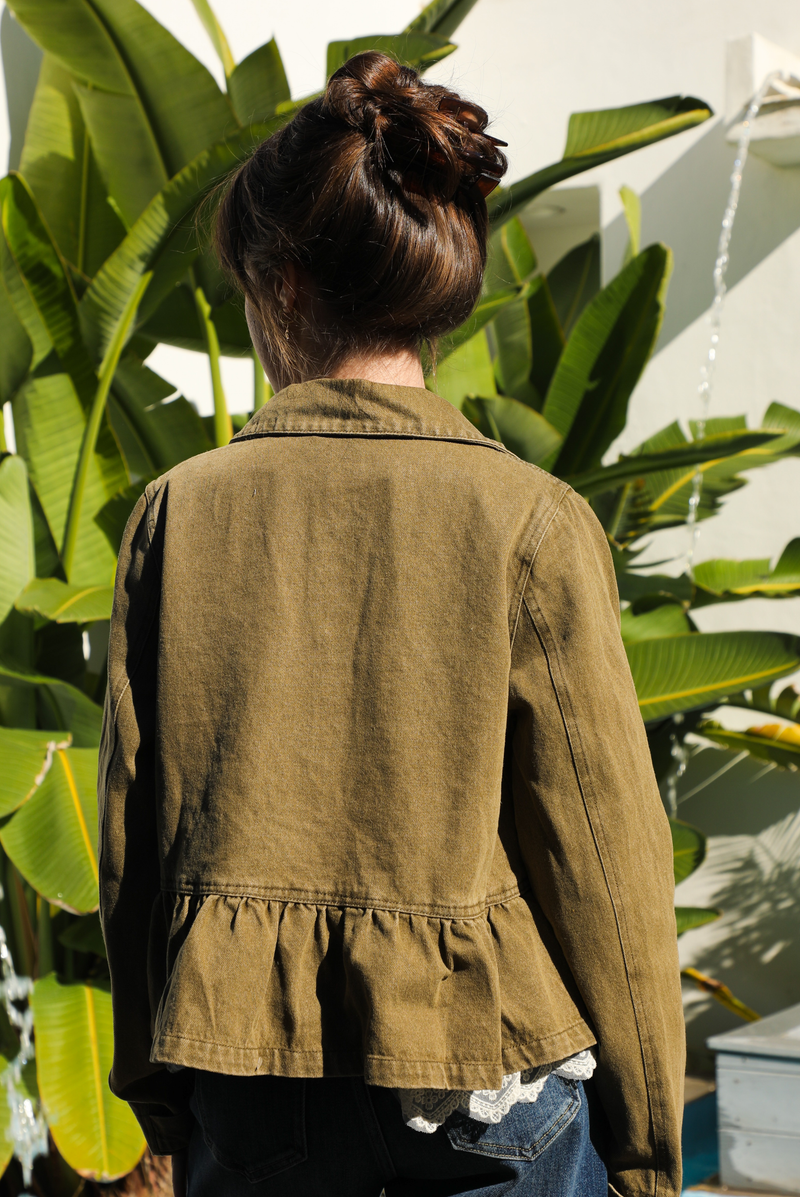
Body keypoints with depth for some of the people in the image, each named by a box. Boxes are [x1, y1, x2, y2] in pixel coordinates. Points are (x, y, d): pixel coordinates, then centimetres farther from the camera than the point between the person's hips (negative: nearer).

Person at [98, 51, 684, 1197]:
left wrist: (155, 1086, 15)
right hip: (481, 1055, -2)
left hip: (244, 1073, 2)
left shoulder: (179, 510, -4)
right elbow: (605, 850, -8)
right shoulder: (530, 520, -11)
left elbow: (128, 828, 2)